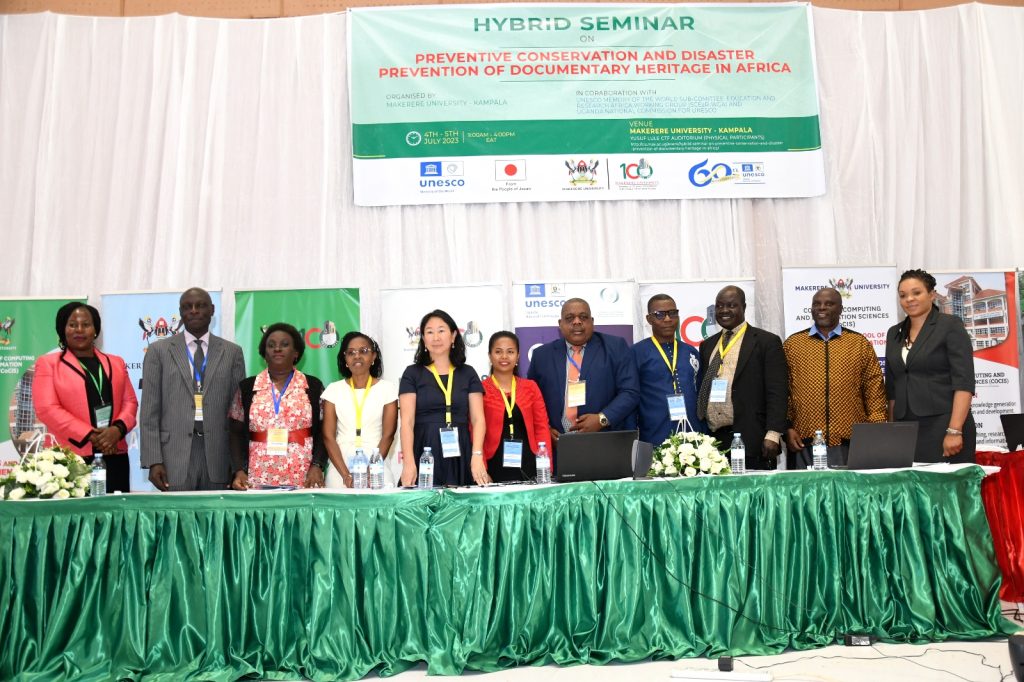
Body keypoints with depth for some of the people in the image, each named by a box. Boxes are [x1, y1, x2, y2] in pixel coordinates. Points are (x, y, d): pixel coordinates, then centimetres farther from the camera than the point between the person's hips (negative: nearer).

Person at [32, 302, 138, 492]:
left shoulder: (116, 363, 19)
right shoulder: (48, 363, 7)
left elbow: (130, 401, 12)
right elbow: (47, 408, -4)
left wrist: (117, 429, -9)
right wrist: (91, 436, -12)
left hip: (114, 456, 3)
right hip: (71, 457, -3)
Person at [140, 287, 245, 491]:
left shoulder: (232, 352, 9)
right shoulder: (159, 351, 6)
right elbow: (150, 411, 3)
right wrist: (153, 461, -5)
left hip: (218, 455, 1)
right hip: (175, 454, -1)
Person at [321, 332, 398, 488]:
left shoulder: (387, 388, 2)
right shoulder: (334, 390, 5)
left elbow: (388, 436, -2)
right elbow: (328, 437, 0)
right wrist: (346, 475, -11)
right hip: (339, 471, 1)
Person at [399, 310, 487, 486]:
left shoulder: (468, 373, 11)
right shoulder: (412, 374, 6)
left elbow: (478, 419, 4)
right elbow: (407, 422, -3)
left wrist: (477, 456, -11)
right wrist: (408, 462, -16)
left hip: (460, 457, 1)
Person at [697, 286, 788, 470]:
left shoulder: (767, 342, 1)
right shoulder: (707, 346, 18)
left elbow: (777, 392, -6)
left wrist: (773, 435, -15)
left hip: (752, 442, -4)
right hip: (714, 440, 4)